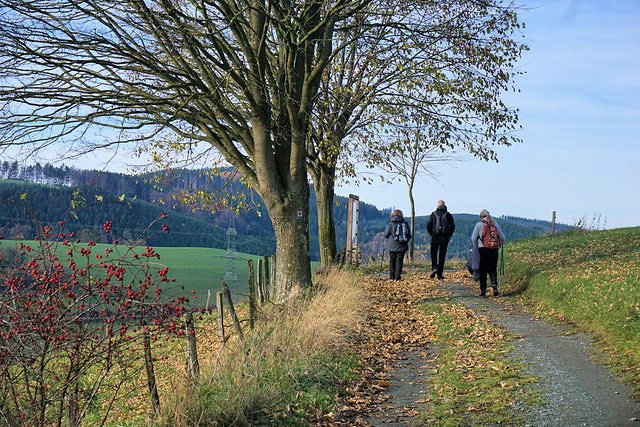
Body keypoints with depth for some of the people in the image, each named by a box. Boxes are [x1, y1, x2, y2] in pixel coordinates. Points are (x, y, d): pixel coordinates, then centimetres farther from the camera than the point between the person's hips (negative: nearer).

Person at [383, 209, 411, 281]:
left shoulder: (390, 223, -4)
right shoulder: (405, 223, 2)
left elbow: (385, 235, 1)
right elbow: (409, 235, 8)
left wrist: (383, 234, 24)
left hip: (392, 247, -1)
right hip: (402, 247, 1)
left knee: (392, 261, 10)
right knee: (399, 261, 5)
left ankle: (392, 277, 9)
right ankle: (397, 277, 1)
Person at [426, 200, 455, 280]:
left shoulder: (433, 214, 1)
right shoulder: (448, 215, 2)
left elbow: (428, 227, 0)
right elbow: (452, 227, 2)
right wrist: (448, 236, 14)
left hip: (435, 238, 0)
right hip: (445, 239, 1)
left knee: (434, 253, 13)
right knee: (442, 256, 6)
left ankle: (434, 267, -13)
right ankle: (439, 274, 6)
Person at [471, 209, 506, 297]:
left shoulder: (479, 224, 3)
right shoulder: (495, 224, 11)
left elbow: (473, 238, 2)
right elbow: (502, 237, 15)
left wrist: (475, 245, 20)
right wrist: (501, 244, 34)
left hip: (483, 249, -2)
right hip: (494, 249, 2)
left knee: (482, 270, 5)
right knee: (493, 269, 13)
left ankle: (483, 290, 4)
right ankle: (494, 283, -13)